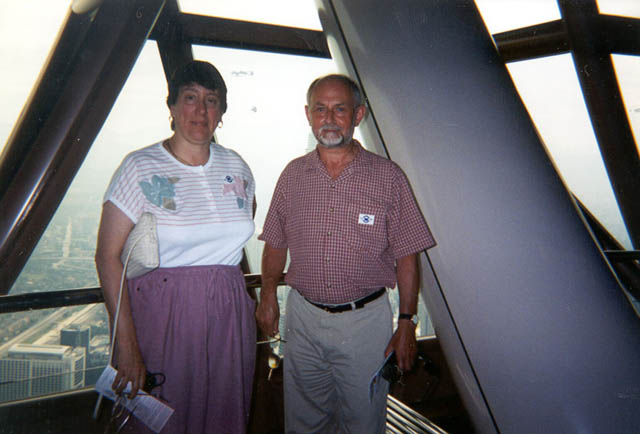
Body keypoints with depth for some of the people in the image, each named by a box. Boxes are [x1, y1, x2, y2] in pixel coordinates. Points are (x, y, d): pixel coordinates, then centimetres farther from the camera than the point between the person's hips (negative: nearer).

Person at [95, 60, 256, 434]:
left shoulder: (236, 167, 5)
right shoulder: (141, 167, -7)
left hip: (229, 316, 4)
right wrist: (126, 344, -16)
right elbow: (109, 257, -11)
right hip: (162, 316, -3)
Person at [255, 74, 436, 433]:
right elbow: (275, 244, 11)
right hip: (303, 316, 3)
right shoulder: (293, 175, 3)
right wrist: (268, 295, 4)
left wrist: (407, 323, -7)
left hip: (365, 320, -2)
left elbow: (407, 257, -5)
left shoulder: (388, 177, -6)